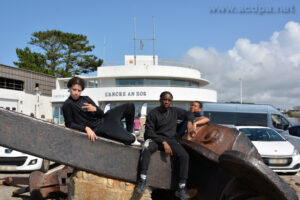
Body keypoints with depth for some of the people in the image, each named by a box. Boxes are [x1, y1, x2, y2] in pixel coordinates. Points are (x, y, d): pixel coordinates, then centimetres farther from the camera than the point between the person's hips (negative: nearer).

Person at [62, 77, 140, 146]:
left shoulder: (86, 98, 11)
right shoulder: (67, 105, -7)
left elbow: (101, 114, 9)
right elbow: (69, 124, -11)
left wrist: (95, 109, -15)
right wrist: (86, 128, -25)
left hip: (103, 120, 8)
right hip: (97, 129, -8)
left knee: (130, 106, 8)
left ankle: (129, 133, 15)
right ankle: (132, 139, 8)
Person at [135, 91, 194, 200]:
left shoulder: (175, 111, 10)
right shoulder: (153, 113, -2)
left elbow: (188, 113, 26)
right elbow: (149, 132, -8)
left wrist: (189, 122, 2)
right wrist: (163, 142, -17)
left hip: (171, 140, 3)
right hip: (156, 139, -3)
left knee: (184, 155, -23)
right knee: (146, 147, -37)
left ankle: (181, 188, -22)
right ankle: (143, 180, -38)